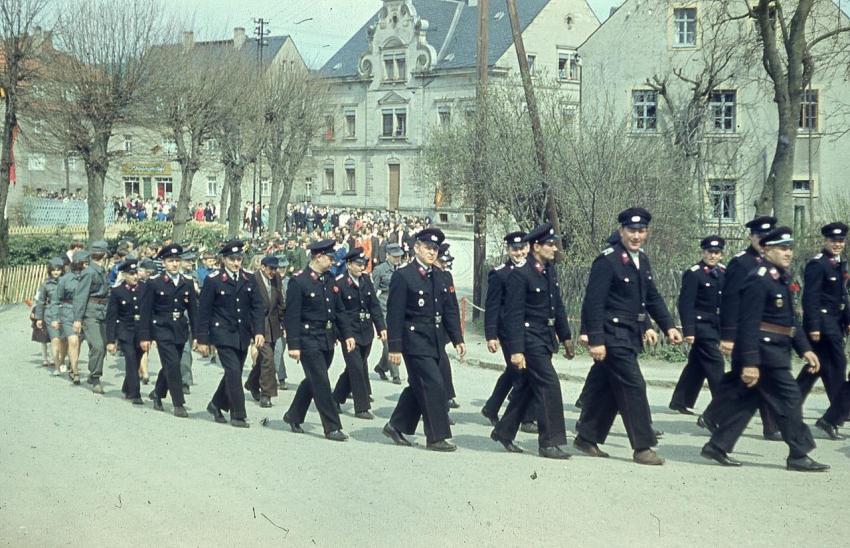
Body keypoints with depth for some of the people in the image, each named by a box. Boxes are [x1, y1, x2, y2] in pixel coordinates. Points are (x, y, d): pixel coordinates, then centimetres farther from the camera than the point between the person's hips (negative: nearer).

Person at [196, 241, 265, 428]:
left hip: (243, 335, 5)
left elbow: (257, 307, 6)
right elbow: (204, 311, -4)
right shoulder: (213, 280, -6)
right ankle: (238, 415, -3)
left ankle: (216, 404, 33)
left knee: (234, 373, 12)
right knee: (233, 372, -11)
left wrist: (259, 331, -6)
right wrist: (202, 340, -5)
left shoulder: (249, 278, 5)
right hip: (223, 334, -5)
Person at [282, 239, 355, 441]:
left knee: (313, 381, 16)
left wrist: (347, 334, 8)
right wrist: (293, 345, -17)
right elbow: (291, 316, -14)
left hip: (327, 341, 8)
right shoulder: (298, 282, -12)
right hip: (309, 340, -8)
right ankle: (332, 427, -2)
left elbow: (339, 310, 17)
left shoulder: (330, 281, 11)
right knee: (321, 383, -6)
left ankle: (294, 417, 32)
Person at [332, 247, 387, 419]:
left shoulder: (366, 280, 6)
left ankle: (336, 400, 29)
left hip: (366, 332, 6)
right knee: (357, 368, -7)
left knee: (355, 368, 13)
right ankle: (361, 408, 1)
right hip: (350, 332, -6)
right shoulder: (339, 283, -11)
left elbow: (374, 305, 8)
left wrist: (381, 327, 3)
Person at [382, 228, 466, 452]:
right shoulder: (403, 276, -9)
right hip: (414, 339, -8)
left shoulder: (440, 278, 13)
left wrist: (457, 339, 8)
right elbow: (394, 313, -12)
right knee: (434, 386, -9)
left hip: (433, 340, 8)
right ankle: (437, 437, -2)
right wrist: (395, 346, -16)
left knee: (419, 387, 14)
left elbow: (449, 311, 16)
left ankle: (396, 426, 27)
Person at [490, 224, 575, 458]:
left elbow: (558, 306, 19)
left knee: (527, 387, 14)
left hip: (546, 338, 8)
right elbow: (514, 315, -17)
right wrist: (516, 350, -20)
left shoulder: (550, 270, 10)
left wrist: (565, 337, 18)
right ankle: (550, 442, -3)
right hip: (530, 339, -8)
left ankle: (504, 432, 27)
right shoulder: (520, 274, -16)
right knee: (549, 386, -10)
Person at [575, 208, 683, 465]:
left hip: (630, 336, 8)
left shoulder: (642, 260, 12)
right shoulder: (607, 261, -14)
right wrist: (596, 340, -21)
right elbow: (593, 303, -18)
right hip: (613, 335, -8)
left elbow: (652, 297, 19)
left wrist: (668, 326, 8)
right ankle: (642, 448, -3)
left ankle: (587, 438, 23)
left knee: (607, 389, 13)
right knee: (633, 386, -8)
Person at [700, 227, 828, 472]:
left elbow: (790, 320, 22)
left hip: (776, 350, 10)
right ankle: (798, 455, 5)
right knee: (788, 398, -4)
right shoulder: (758, 280, -16)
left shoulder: (783, 278, 14)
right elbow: (749, 324, -20)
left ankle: (717, 446, 17)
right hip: (764, 351, -10)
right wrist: (750, 362, -23)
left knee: (744, 400, 11)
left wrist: (804, 348, 15)